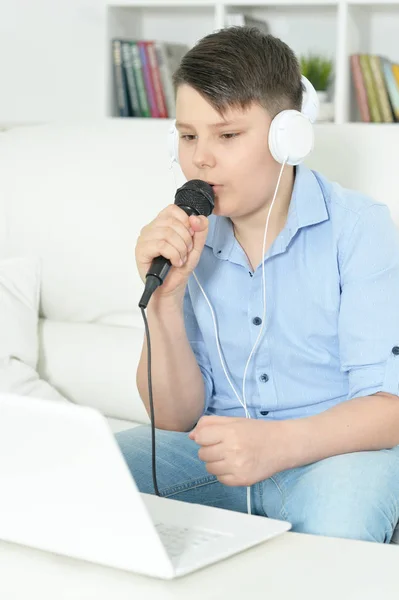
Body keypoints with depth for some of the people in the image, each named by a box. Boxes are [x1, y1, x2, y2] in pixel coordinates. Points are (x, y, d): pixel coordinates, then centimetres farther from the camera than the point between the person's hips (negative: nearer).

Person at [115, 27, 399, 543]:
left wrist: (278, 443, -36)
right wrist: (164, 298, -15)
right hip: (220, 447, 4)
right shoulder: (188, 239, 2)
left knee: (336, 516, -38)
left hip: (336, 445, -4)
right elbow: (178, 419, 2)